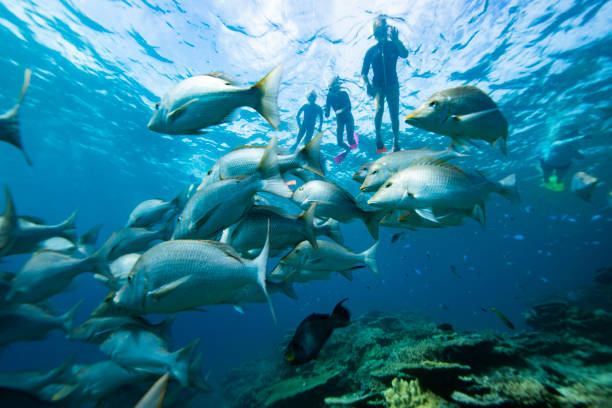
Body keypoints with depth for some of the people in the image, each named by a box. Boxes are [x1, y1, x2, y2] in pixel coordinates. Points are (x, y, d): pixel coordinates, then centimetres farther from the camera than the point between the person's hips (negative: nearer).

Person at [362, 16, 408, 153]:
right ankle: (378, 139, -15)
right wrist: (368, 85, -12)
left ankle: (396, 142, -4)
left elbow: (405, 54, -9)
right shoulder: (371, 50, 9)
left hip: (392, 84, 1)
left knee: (394, 114, -8)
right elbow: (364, 72, 4)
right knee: (379, 109, -25)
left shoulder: (393, 45, 10)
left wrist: (396, 39, -16)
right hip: (377, 85, -1)